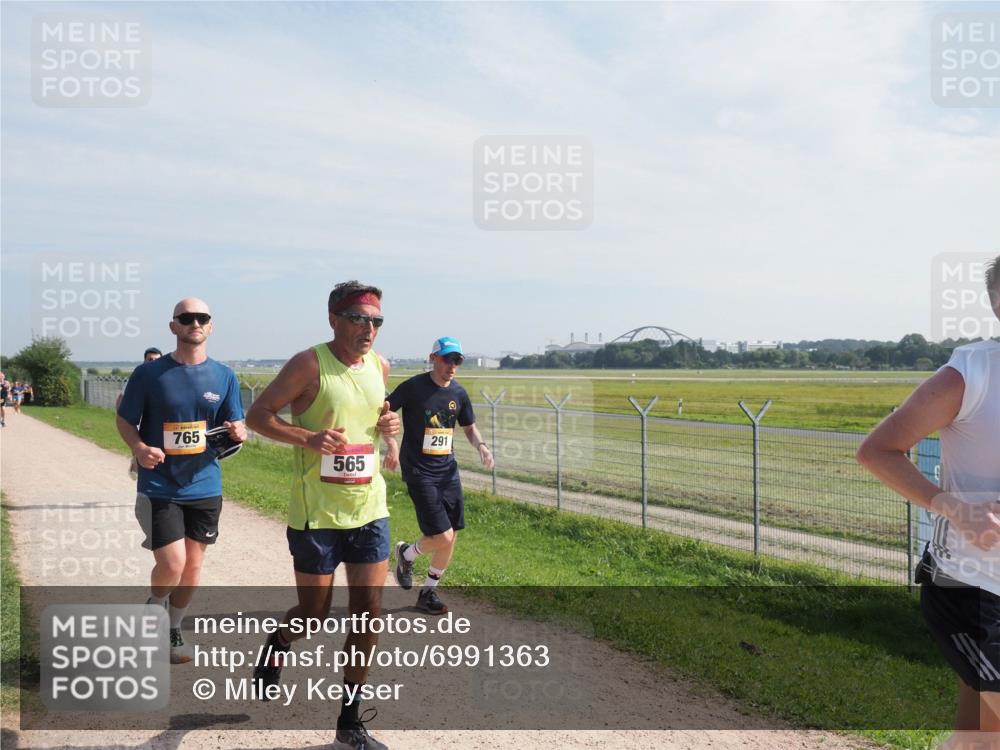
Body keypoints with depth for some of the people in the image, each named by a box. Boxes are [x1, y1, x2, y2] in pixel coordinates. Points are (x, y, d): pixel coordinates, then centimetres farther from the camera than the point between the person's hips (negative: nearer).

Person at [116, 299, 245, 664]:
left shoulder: (224, 377, 2)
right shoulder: (149, 373, -6)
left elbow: (236, 426, 6)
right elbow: (125, 420, 1)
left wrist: (239, 433, -18)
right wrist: (139, 448, -19)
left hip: (205, 487, 3)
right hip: (159, 487, -3)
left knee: (193, 566, 11)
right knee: (172, 564, -10)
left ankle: (173, 630, 34)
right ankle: (153, 608, 24)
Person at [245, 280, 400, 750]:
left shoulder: (379, 368, 7)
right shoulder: (310, 365, -11)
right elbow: (257, 415, -9)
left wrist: (389, 429, 0)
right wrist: (308, 438, -25)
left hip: (369, 510, 5)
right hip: (316, 514, -5)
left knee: (368, 613, 4)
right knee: (314, 615, 6)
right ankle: (278, 644, 43)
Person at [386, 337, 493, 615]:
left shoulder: (458, 393, 6)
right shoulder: (413, 387, -10)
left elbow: (469, 427, 19)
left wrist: (480, 445, -1)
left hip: (448, 470, 6)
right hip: (419, 473, -6)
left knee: (450, 538, 6)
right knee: (442, 536, -13)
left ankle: (428, 592, 25)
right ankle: (407, 553, 20)